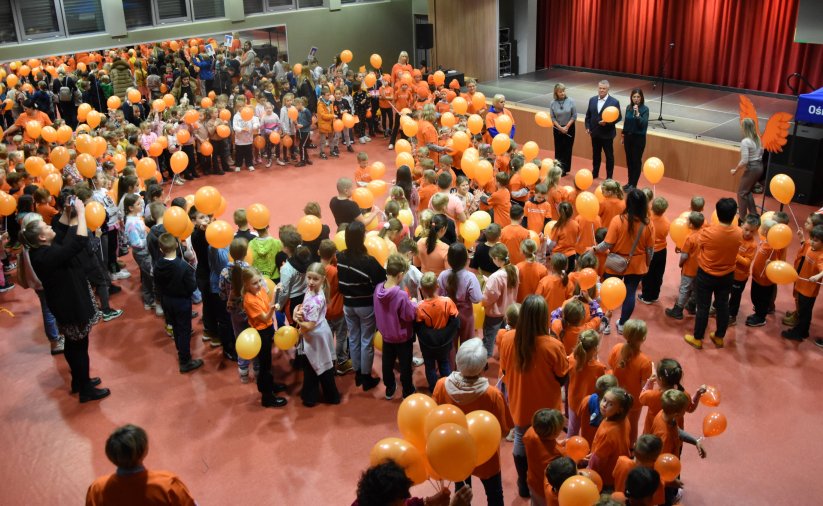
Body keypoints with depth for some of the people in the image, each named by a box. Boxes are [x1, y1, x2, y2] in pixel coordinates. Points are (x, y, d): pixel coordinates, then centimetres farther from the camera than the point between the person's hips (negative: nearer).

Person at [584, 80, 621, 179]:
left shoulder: (614, 102, -10)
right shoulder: (592, 100, 3)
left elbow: (619, 117, -9)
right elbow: (588, 115, 9)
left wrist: (607, 122, -23)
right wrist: (587, 127, -2)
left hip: (607, 134, -4)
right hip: (595, 133, 4)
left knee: (609, 155, 7)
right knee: (595, 154, 17)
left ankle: (609, 176, 18)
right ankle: (595, 173, 33)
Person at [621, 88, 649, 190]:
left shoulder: (645, 109, -11)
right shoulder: (628, 107, 3)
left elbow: (644, 124, -21)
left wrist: (637, 114, -30)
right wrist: (623, 135, 14)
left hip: (639, 138, -5)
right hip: (628, 136, 5)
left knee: (636, 161, 1)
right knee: (629, 160, 12)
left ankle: (633, 184, 9)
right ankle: (630, 182, 24)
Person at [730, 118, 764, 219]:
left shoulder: (745, 142, -21)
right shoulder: (757, 138, 6)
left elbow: (744, 161, -22)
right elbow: (761, 153, 16)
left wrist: (735, 170, -9)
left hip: (752, 169, -9)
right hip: (759, 167, 9)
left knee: (742, 192, 6)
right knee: (747, 191, 22)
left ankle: (743, 218, 11)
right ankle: (754, 214, 26)